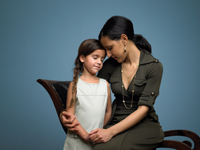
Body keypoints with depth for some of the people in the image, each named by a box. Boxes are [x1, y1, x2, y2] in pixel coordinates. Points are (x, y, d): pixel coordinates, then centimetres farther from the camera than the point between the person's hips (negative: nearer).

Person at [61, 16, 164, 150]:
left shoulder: (154, 66, -9)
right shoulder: (110, 65, 5)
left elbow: (144, 108, -15)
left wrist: (111, 131, -24)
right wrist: (68, 115, -9)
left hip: (145, 125, -4)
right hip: (117, 122, 4)